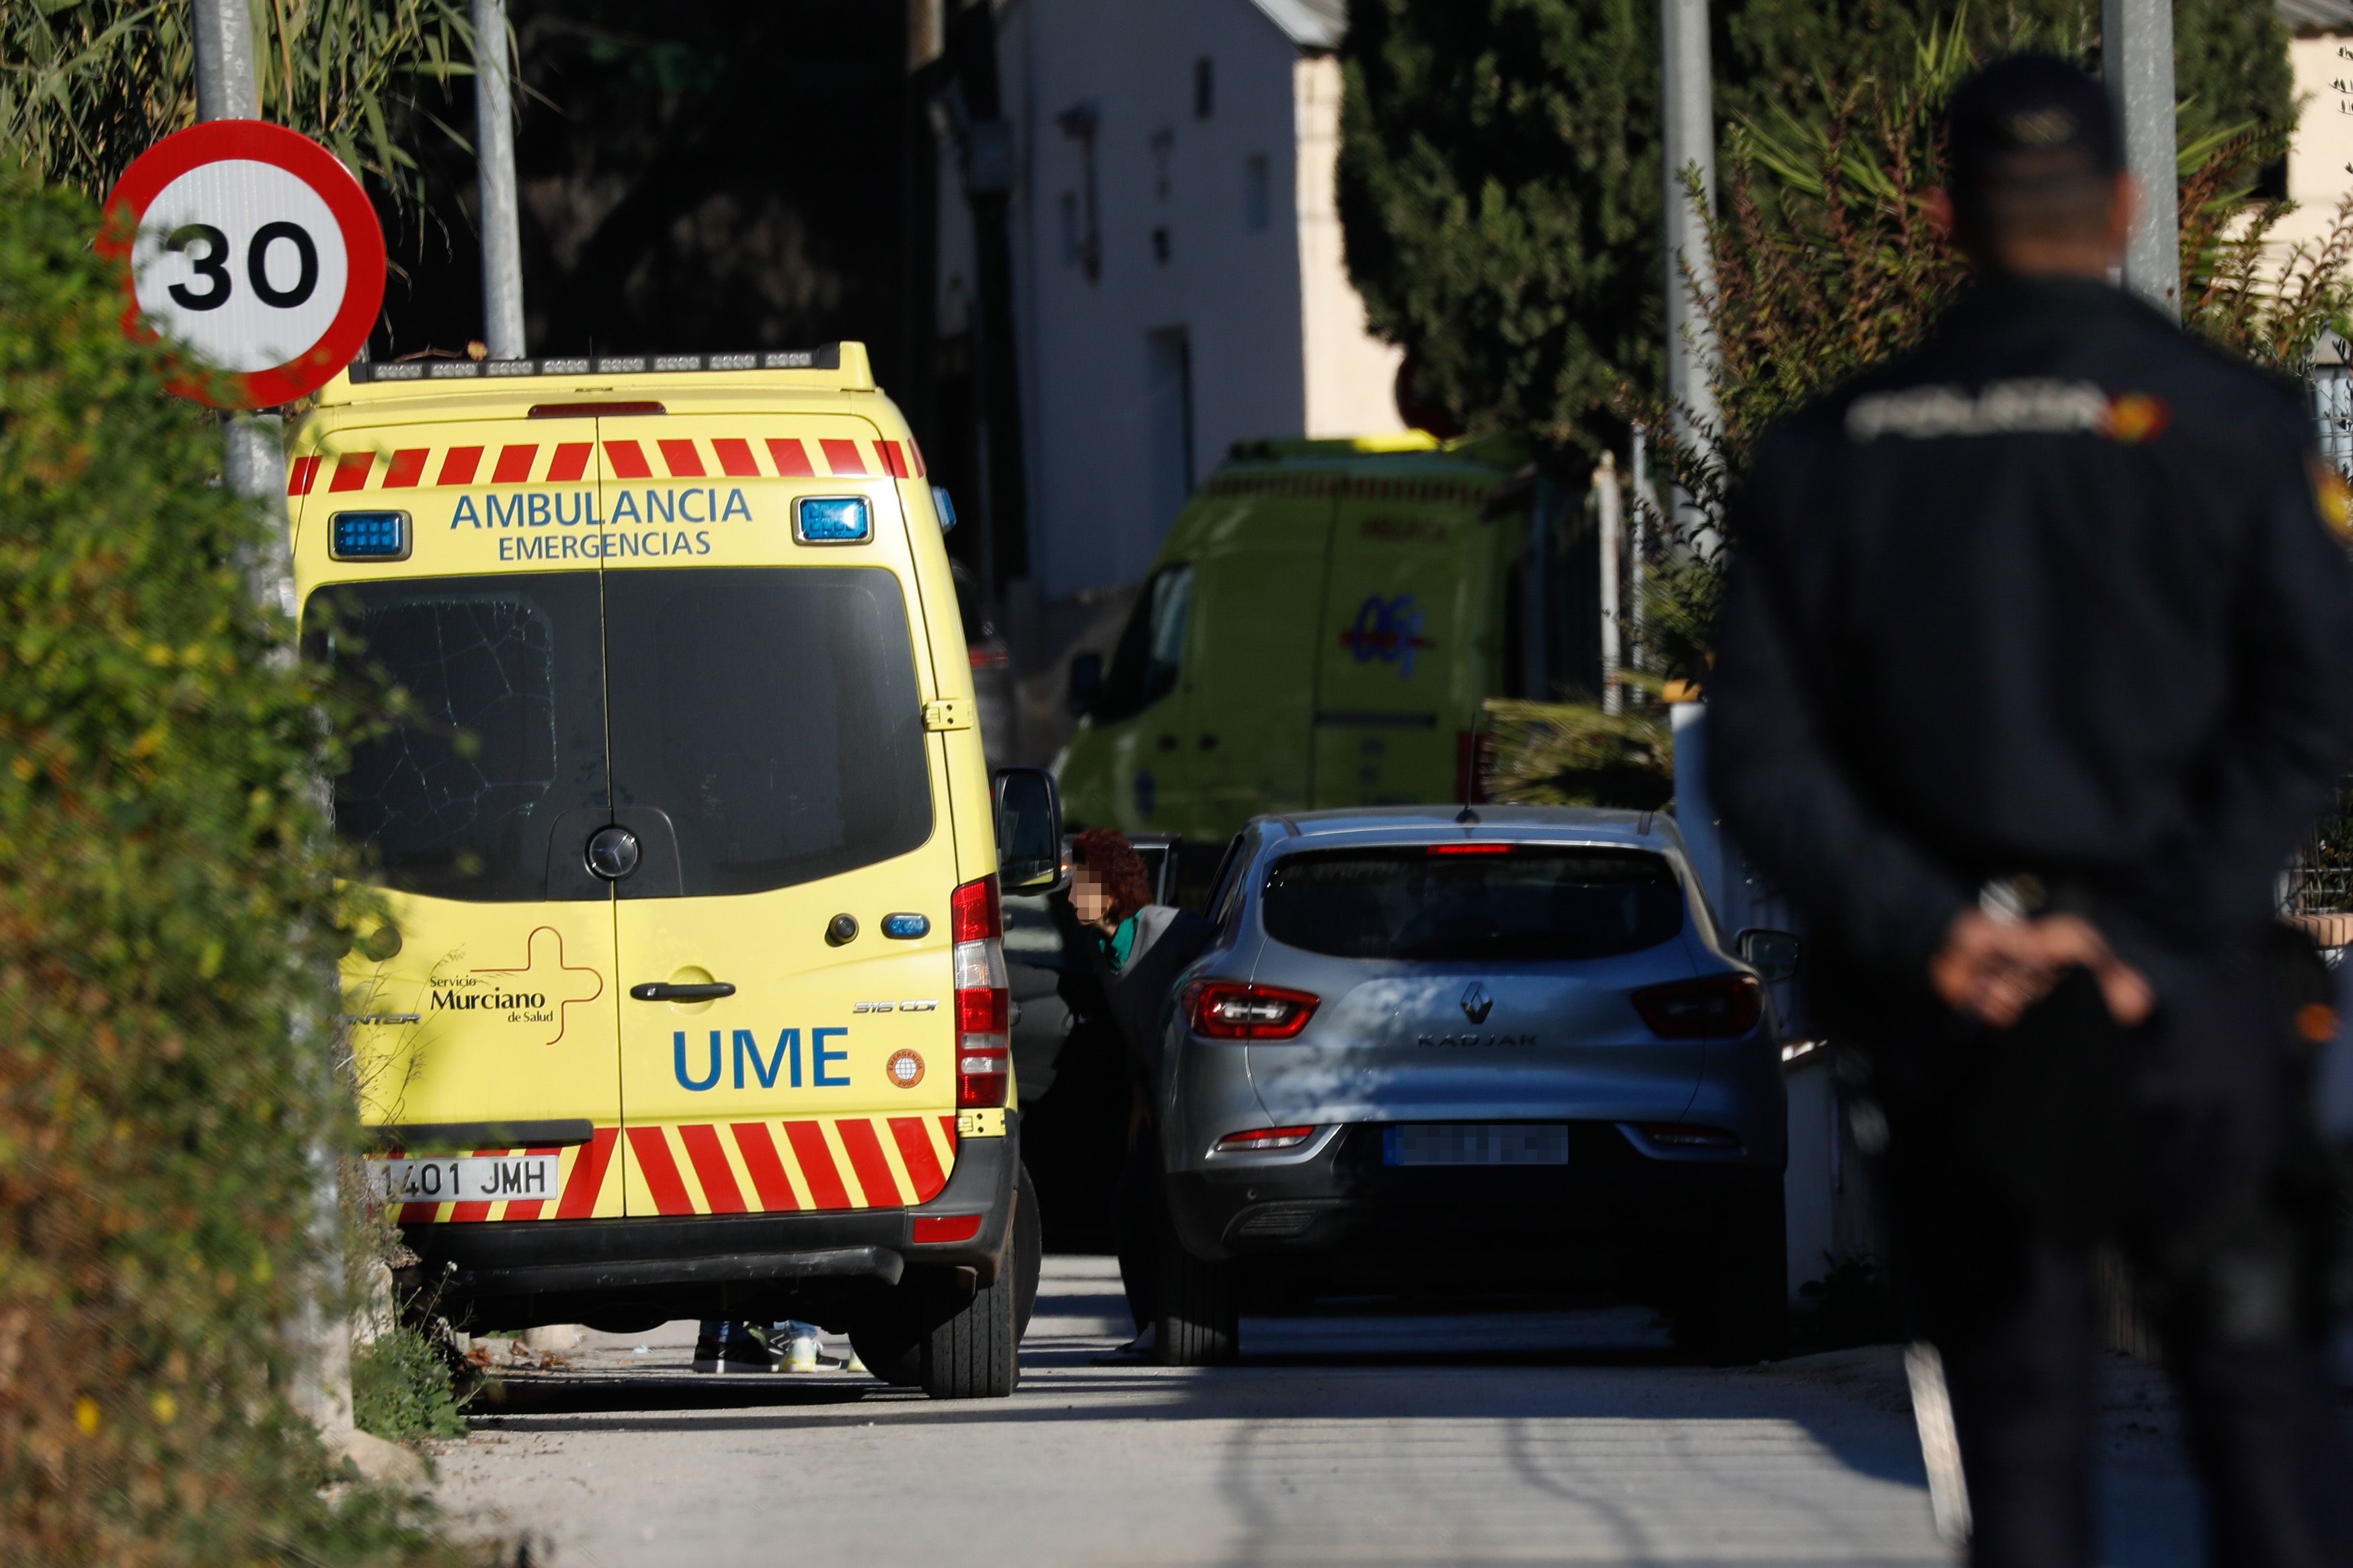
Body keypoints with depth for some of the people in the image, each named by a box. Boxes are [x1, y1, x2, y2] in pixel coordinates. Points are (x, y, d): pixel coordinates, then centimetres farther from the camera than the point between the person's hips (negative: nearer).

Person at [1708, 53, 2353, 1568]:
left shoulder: (1829, 453, 5)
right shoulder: (2226, 422, -3)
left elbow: (1761, 753, -1)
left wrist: (1922, 930, -8)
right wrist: (2157, 931, -15)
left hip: (1949, 1001, 2)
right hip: (2184, 991, -2)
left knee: (2017, 1413, 8)